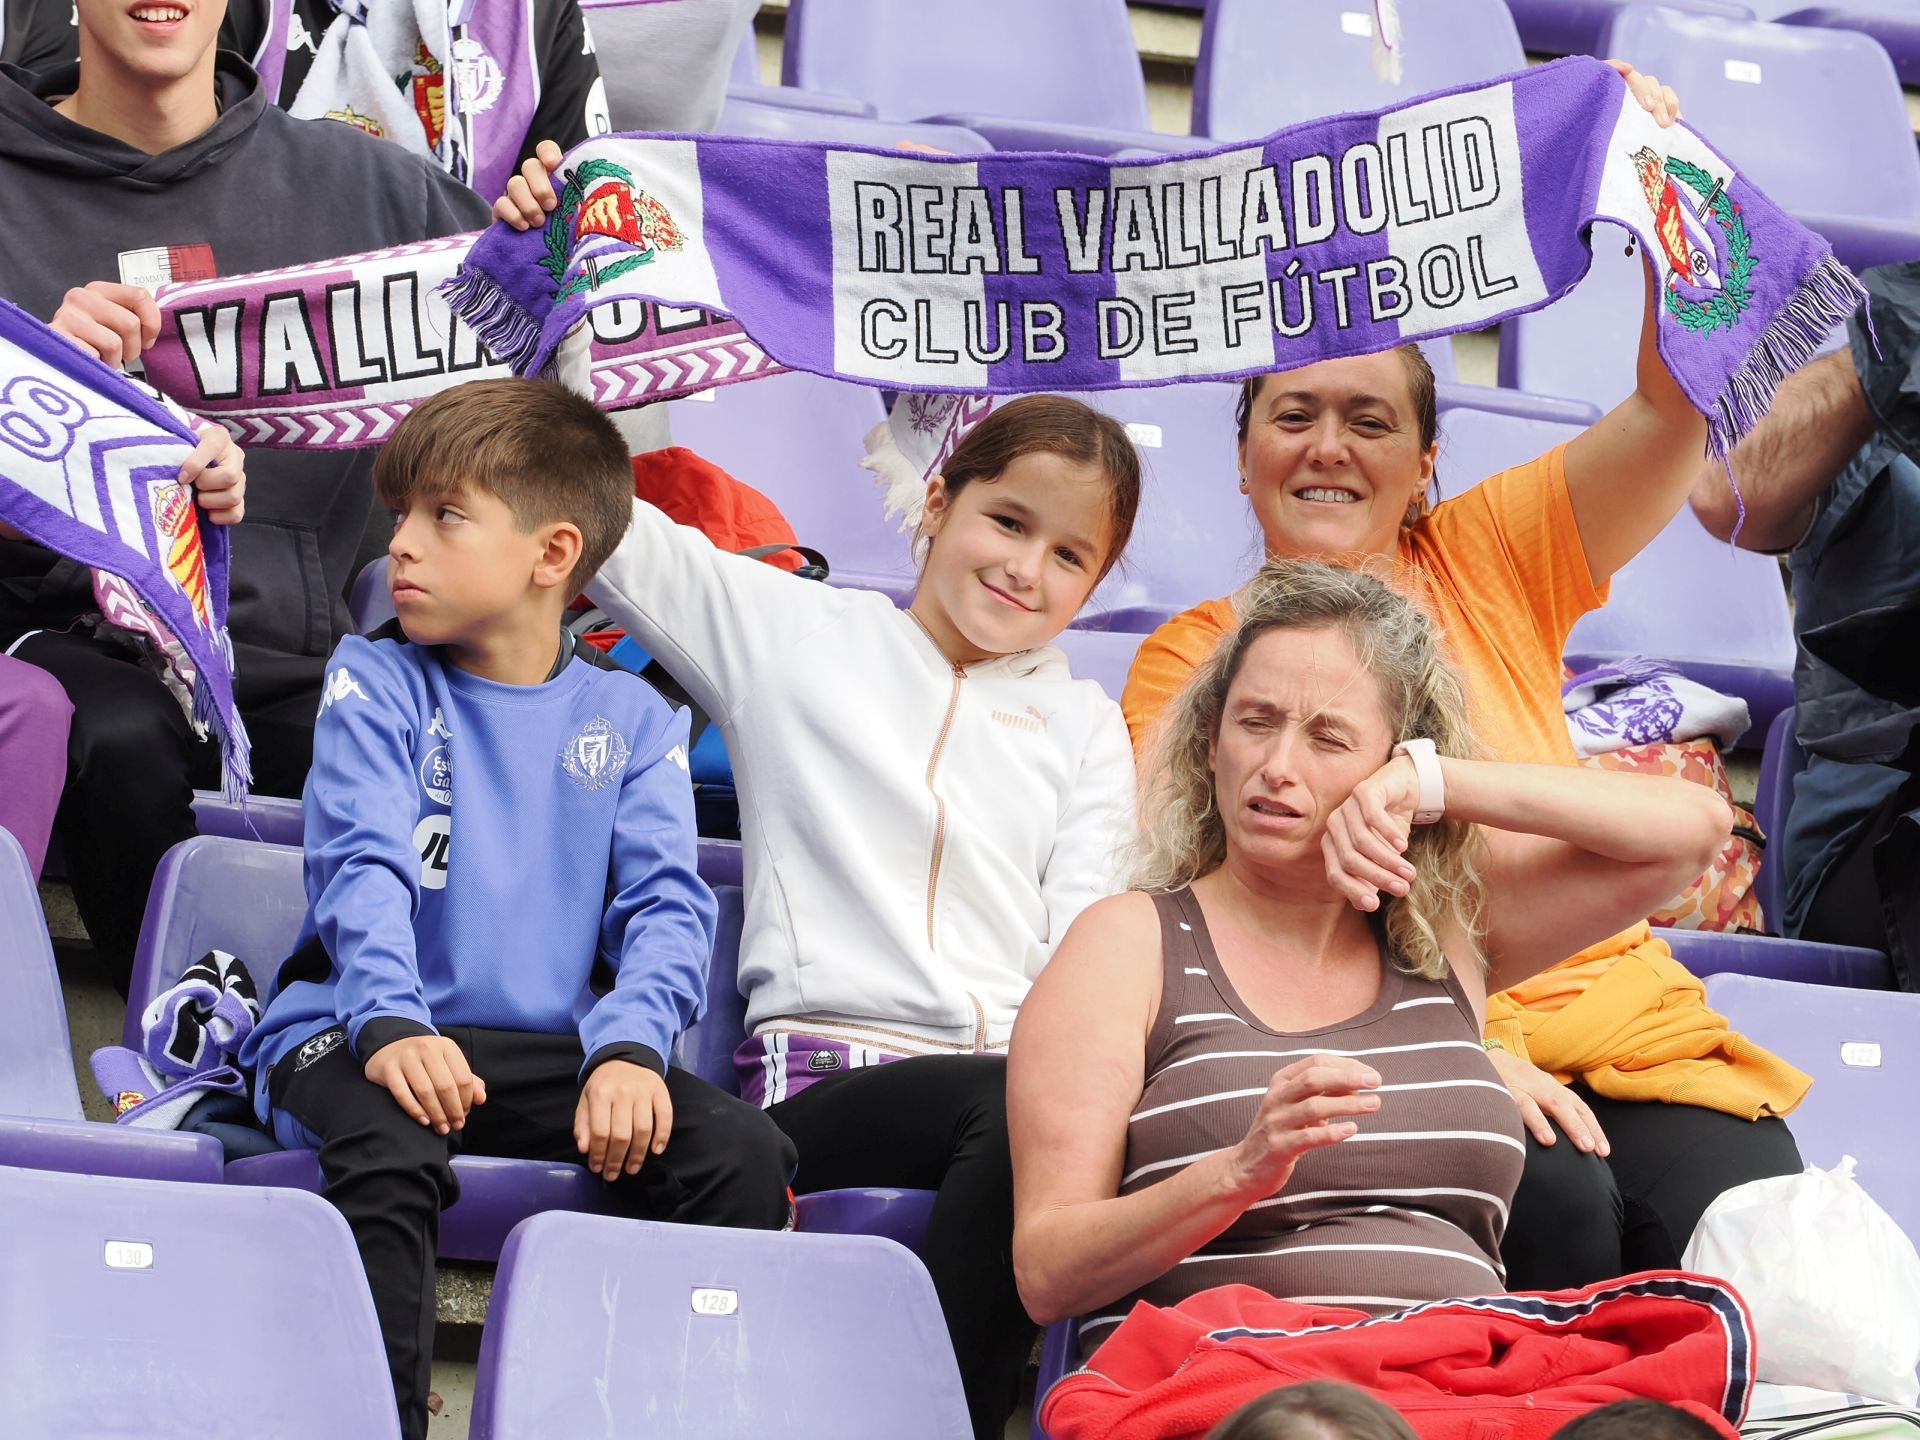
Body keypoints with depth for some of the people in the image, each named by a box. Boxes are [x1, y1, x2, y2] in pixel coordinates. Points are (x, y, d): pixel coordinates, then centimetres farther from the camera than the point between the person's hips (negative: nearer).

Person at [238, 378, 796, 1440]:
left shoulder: (630, 718, 12)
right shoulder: (377, 684, 5)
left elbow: (667, 903, 1)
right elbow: (363, 867, -11)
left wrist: (629, 1045, -21)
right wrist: (392, 1024, -30)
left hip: (552, 1051, 3)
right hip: (367, 1032, -2)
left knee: (743, 1152, -20)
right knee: (383, 1147, -37)